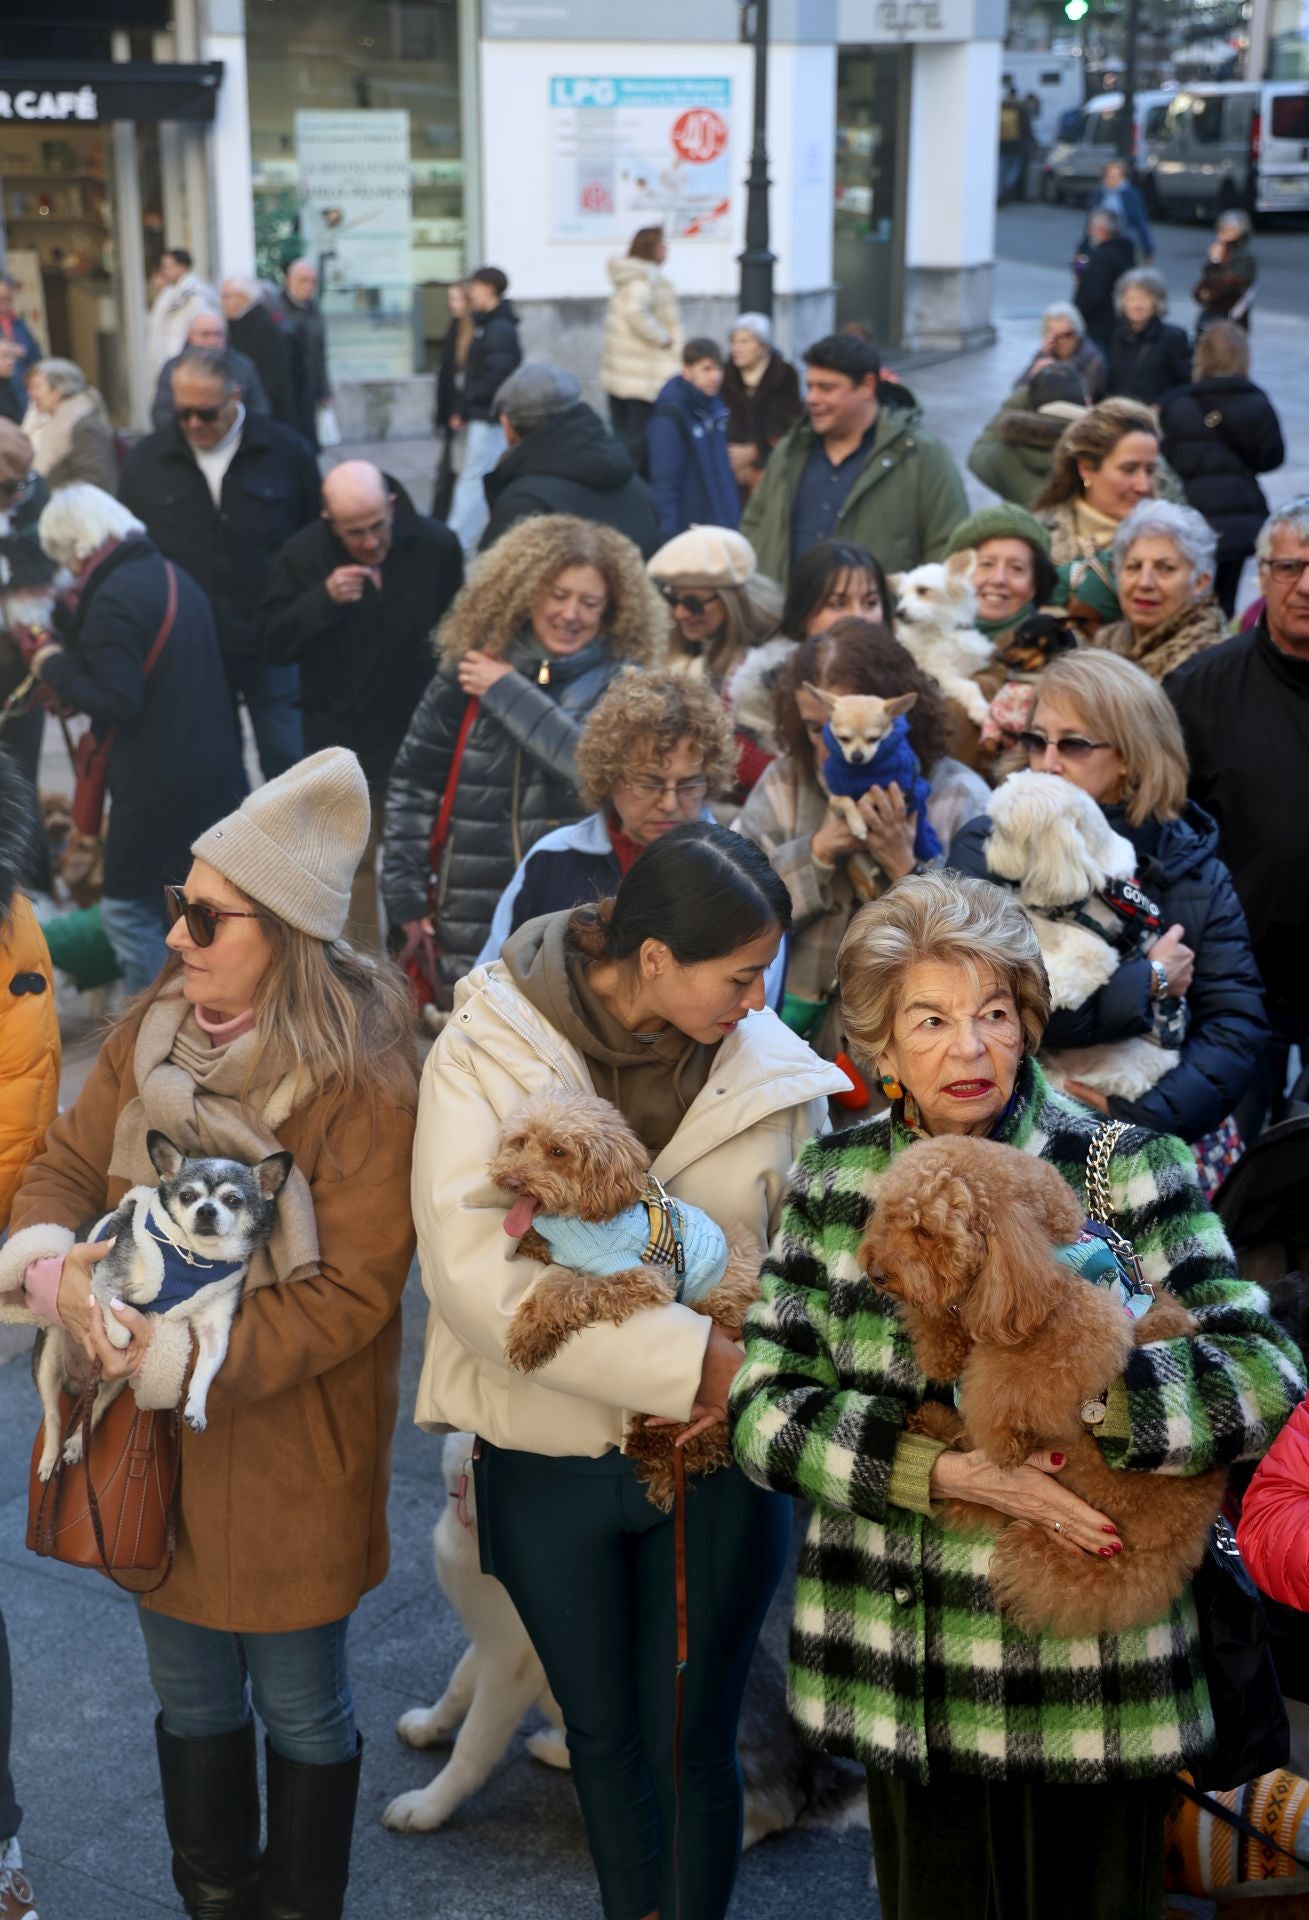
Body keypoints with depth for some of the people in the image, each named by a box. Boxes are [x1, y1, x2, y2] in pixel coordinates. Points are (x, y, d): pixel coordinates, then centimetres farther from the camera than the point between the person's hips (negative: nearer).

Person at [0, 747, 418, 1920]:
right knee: (191, 1698, 21)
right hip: (152, 1434, 6)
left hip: (282, 1450, -5)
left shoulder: (361, 1086, -20)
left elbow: (351, 1294, -21)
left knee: (299, 1708, 14)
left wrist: (183, 1358, -26)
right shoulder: (154, 1032, -1)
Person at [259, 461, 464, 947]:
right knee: (354, 861, 10)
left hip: (421, 735, 0)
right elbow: (272, 643, -12)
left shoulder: (437, 546, -10)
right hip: (344, 739, 0)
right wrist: (324, 598, -27)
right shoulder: (302, 555, -9)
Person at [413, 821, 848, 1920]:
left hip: (718, 1458, 0)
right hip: (548, 1456, 0)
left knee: (692, 1740, 10)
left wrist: (761, 1368, -22)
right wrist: (691, 1362, -26)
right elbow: (473, 1272, -24)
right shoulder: (491, 1049, -14)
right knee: (603, 1733, 20)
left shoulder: (774, 1066, -8)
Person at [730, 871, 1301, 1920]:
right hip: (902, 1678, 3)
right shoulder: (833, 1181, 0)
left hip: (1087, 1690, -2)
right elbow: (765, 1407, -5)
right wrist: (945, 1471, -20)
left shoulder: (1127, 1171, -9)